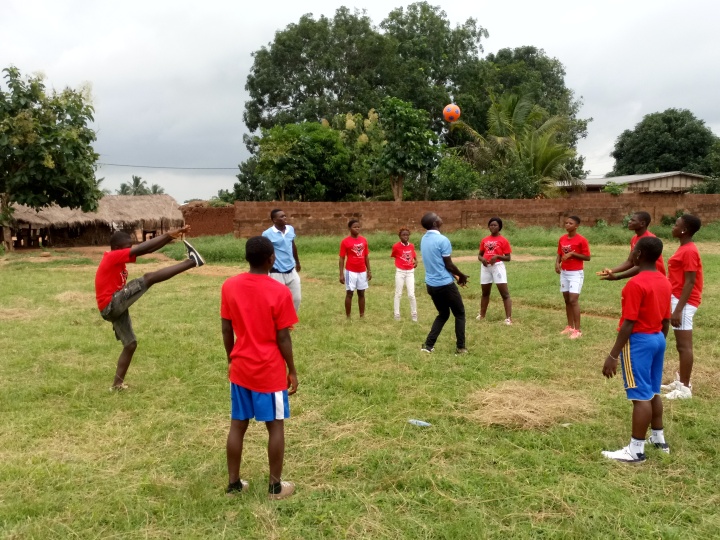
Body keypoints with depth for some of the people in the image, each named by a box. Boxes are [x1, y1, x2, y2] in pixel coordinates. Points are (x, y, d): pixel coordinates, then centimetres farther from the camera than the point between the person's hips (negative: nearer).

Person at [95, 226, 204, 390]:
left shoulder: (117, 259, 15)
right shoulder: (112, 257, -10)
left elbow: (144, 250, 7)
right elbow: (141, 249, -20)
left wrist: (167, 238, -4)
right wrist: (167, 235, -19)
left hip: (115, 307, 10)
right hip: (111, 305, -10)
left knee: (130, 344, 14)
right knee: (149, 278, -22)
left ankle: (117, 384, 18)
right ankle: (191, 261, -28)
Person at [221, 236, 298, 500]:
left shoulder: (229, 286, -3)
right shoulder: (280, 292, -16)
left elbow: (226, 330, 3)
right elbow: (283, 337, -12)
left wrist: (231, 360, 16)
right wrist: (292, 371, -1)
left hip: (240, 368, 4)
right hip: (270, 371, -4)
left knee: (237, 425, 13)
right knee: (275, 426, 9)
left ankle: (233, 483, 24)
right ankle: (275, 485, 19)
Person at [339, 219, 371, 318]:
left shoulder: (364, 240, 6)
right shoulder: (345, 242, -8)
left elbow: (366, 256, 11)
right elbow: (342, 258, -6)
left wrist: (369, 271, 8)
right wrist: (341, 274, -10)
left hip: (362, 272, 4)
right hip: (351, 271, -4)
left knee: (361, 294, 10)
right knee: (349, 294, 1)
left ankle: (362, 315, 19)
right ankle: (348, 316, 9)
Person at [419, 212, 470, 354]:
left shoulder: (424, 239, 7)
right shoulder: (442, 240, -18)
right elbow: (449, 265, -12)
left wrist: (455, 276, 20)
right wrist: (461, 275, 7)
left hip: (431, 284, 7)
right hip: (445, 284, -7)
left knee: (443, 314, 21)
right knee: (460, 314, 11)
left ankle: (428, 345, 12)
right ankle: (460, 347, 13)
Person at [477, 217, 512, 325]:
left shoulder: (503, 240, -3)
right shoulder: (484, 240, 10)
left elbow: (508, 258, -4)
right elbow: (479, 255, 15)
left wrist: (497, 256, -20)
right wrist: (482, 259, -7)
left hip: (497, 266, -5)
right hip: (485, 267, 5)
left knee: (505, 293, -9)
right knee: (485, 292, 18)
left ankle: (508, 318, -9)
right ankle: (482, 315, 32)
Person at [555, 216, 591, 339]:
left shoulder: (581, 240, -11)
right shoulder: (562, 239, 6)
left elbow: (587, 257, -10)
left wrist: (572, 253, -19)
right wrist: (557, 263, -6)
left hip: (576, 273, -6)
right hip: (564, 273, 6)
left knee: (573, 300, -12)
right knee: (567, 300, 10)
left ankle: (577, 330, -7)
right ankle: (570, 326, 21)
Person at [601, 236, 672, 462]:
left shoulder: (635, 284, -19)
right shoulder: (664, 282, 7)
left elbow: (628, 324, -21)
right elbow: (666, 320, 12)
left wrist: (613, 355, -17)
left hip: (639, 341, -9)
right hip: (658, 339, 9)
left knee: (641, 396, -4)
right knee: (653, 392, 20)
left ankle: (636, 450, 3)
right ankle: (658, 439, 32)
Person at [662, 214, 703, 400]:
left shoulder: (689, 251, -17)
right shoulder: (684, 249, 13)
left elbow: (690, 283, -20)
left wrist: (678, 309, -23)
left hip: (684, 302, -10)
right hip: (679, 299, 10)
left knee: (684, 345, -6)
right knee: (681, 344, 15)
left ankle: (685, 388, -2)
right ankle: (681, 382, 24)